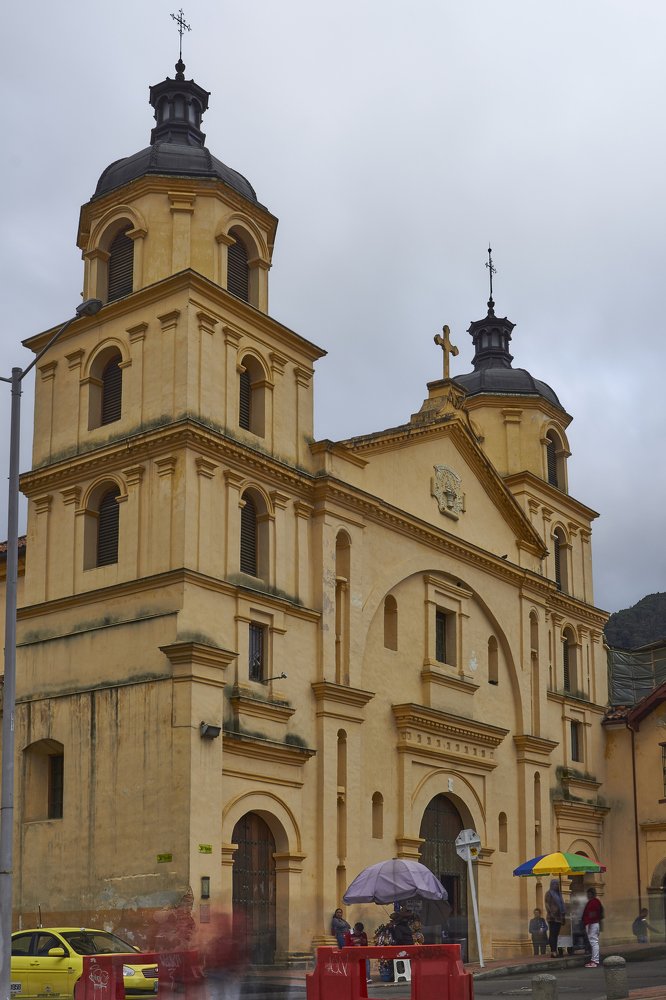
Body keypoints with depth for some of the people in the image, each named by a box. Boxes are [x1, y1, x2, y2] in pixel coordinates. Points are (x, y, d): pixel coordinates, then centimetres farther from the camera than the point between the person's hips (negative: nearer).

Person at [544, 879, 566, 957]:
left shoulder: (558, 893, 20)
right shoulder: (549, 893, -2)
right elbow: (547, 904, -10)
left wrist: (563, 916, 16)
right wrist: (550, 913, -20)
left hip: (558, 917, 7)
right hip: (552, 918, -7)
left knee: (556, 934, 7)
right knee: (552, 934, -9)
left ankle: (554, 951, 9)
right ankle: (553, 951, -12)